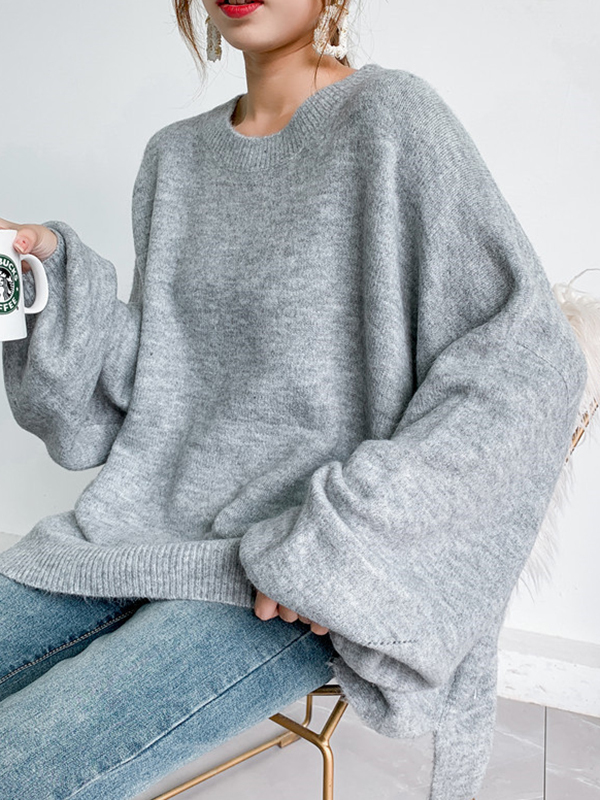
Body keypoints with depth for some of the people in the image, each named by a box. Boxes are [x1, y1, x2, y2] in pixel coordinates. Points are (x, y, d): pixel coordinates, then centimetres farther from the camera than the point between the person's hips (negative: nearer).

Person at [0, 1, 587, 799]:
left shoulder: (392, 115, -8)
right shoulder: (174, 156, 12)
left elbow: (532, 359, -15)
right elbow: (145, 379, 12)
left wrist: (350, 537, -19)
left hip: (294, 582, -6)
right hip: (148, 521, 6)